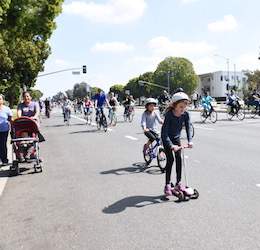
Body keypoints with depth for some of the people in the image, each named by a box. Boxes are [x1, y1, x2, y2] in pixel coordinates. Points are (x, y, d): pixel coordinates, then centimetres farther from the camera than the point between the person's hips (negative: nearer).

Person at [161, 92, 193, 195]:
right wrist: (171, 145, -43)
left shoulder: (186, 114, -18)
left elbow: (188, 128, -11)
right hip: (166, 138, -4)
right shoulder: (169, 114, -31)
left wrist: (190, 140, -28)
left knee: (179, 159, 0)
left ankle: (178, 183, 12)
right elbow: (164, 132, -33)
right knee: (170, 159, -10)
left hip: (176, 138, 4)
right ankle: (167, 185, -1)